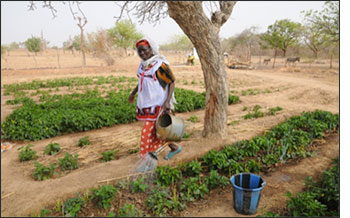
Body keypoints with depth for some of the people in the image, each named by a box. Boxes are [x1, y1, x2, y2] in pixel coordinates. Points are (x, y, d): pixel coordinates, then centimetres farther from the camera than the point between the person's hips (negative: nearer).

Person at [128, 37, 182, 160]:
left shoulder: (160, 64, -15)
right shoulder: (143, 64, 6)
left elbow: (172, 82, -12)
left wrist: (168, 101, -20)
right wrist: (133, 93, 24)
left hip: (157, 104, -7)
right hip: (145, 103, 8)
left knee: (149, 130, -6)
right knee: (155, 129, 15)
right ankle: (174, 148, 34)